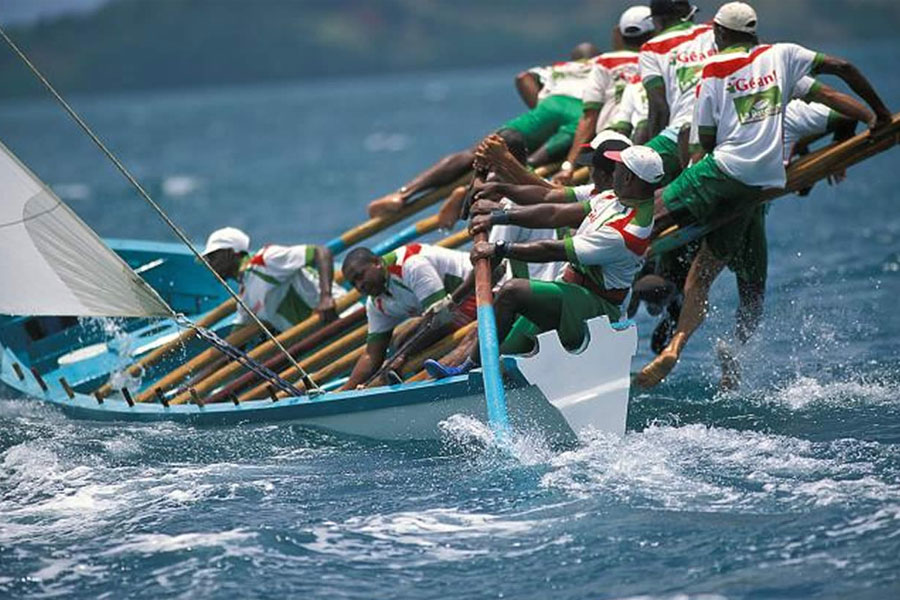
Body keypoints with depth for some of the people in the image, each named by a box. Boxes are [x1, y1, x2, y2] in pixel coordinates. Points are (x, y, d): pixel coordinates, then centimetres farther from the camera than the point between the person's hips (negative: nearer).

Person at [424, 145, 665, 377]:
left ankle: (469, 368, -18)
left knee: (512, 291, -25)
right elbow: (556, 214, 7)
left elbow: (554, 251, -23)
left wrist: (499, 250, -18)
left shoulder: (626, 232, -24)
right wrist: (498, 216, 3)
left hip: (592, 308, -10)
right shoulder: (616, 199, 5)